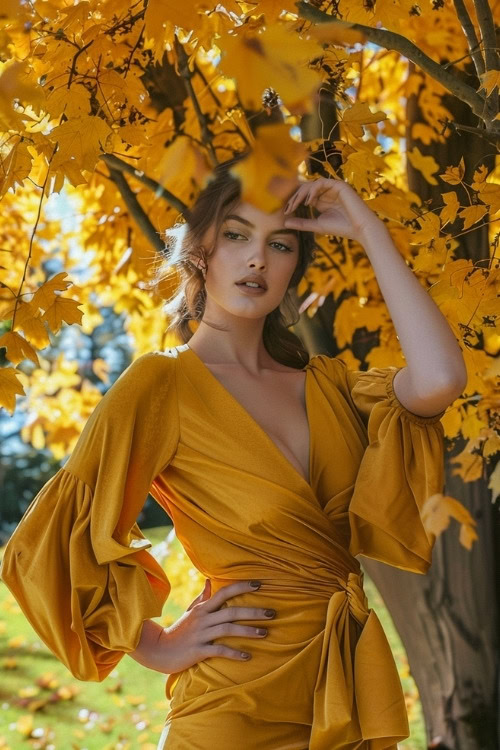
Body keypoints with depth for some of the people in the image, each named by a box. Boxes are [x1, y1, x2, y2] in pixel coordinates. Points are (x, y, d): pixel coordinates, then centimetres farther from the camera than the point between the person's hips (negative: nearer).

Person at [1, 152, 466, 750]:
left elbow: (438, 380, -12)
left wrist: (368, 230, -7)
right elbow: (48, 547, -11)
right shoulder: (165, 382, -8)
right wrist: (159, 648, -5)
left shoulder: (323, 381, 7)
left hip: (353, 698, 6)